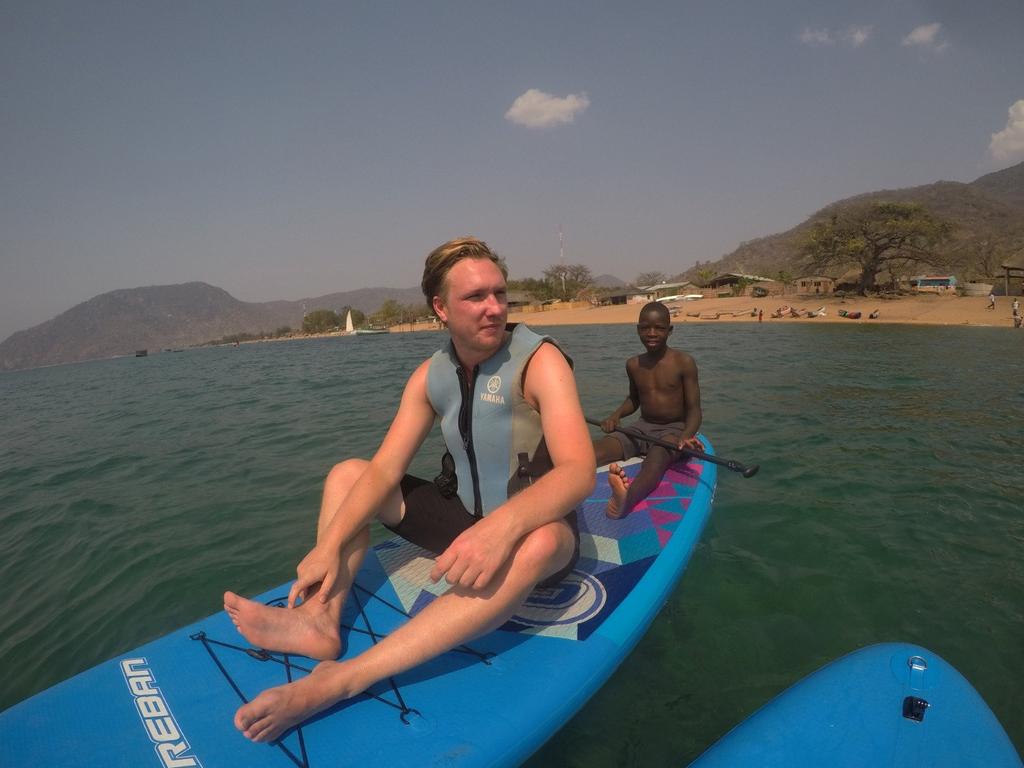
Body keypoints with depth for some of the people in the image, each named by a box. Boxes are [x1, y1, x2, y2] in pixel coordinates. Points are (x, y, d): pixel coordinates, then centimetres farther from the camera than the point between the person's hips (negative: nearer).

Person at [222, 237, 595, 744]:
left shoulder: (539, 360, -19)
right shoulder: (430, 376, -4)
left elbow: (578, 471, -31)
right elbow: (384, 470, -5)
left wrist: (502, 525, -47)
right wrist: (330, 545, -18)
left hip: (530, 528, -5)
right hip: (464, 520, 6)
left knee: (538, 544, -41)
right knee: (347, 473, 3)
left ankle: (342, 679, -39)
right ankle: (320, 615, -18)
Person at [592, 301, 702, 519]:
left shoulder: (684, 363, -7)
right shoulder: (633, 365, 7)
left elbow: (693, 409, -8)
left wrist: (687, 436, -29)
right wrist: (616, 415, 3)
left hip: (673, 429, -5)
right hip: (642, 427, 5)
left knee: (657, 456, -42)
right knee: (595, 451, -23)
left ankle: (628, 498, -73)